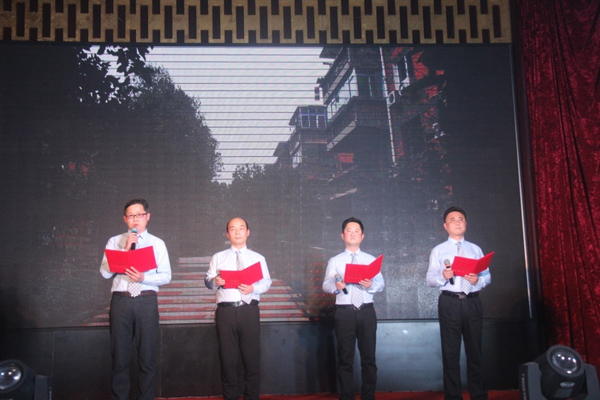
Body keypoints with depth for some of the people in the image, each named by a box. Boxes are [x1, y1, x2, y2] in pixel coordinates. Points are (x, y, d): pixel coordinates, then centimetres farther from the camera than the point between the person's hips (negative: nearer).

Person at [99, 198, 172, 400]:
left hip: (147, 302, 0)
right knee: (120, 357, 6)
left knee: (147, 357, 5)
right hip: (121, 301, 0)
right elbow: (105, 272, -3)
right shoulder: (114, 242, 9)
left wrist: (144, 278, -15)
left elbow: (166, 276, 2)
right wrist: (125, 250, -10)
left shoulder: (157, 243, 8)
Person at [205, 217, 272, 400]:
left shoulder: (258, 258, 13)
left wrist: (253, 288, -17)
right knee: (227, 358, 5)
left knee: (252, 357, 2)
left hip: (249, 311, 0)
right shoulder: (218, 257, 14)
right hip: (226, 311, 0)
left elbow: (266, 282, 3)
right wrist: (215, 282, -18)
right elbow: (207, 280, 4)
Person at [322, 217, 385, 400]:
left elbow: (381, 283, 3)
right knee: (345, 358, 3)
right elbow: (326, 285, 0)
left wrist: (371, 285, -20)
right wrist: (335, 286, -23)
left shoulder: (371, 259, 12)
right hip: (344, 312, -1)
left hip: (366, 311, 1)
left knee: (368, 356, 4)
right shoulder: (335, 261, 9)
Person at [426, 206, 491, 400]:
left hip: (472, 302, 2)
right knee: (450, 352, 2)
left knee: (475, 350, 5)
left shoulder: (475, 249, 15)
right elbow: (430, 279, -1)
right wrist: (443, 276, -21)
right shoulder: (438, 251, 8)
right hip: (450, 302, -2)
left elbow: (487, 276, 8)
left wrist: (478, 280, -13)